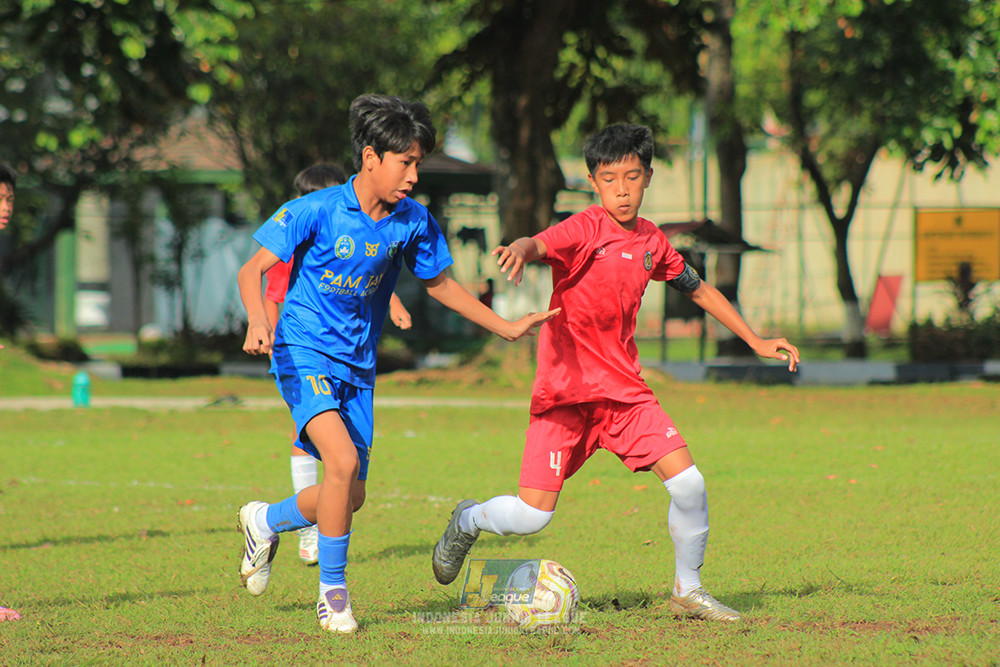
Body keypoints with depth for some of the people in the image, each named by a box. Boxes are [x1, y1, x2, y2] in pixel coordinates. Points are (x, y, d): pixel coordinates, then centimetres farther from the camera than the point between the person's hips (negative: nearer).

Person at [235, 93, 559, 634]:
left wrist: (506, 328, 15)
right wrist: (258, 323, -31)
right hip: (304, 352, -6)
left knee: (352, 497, 6)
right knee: (343, 460, -26)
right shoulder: (317, 211, -15)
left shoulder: (412, 223, 0)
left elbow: (439, 284, 16)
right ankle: (333, 590, -9)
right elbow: (252, 270, -12)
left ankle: (265, 521, 37)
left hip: (356, 366, 6)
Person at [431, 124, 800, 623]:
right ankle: (467, 521, 24)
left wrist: (756, 341, 26)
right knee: (532, 515, -10)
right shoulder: (585, 230, -11)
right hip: (564, 389, -5)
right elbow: (541, 244, -33)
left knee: (688, 483, -10)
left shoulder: (653, 243, 8)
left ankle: (688, 590, 13)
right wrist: (520, 250, -58)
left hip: (623, 387, 5)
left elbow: (698, 290, 25)